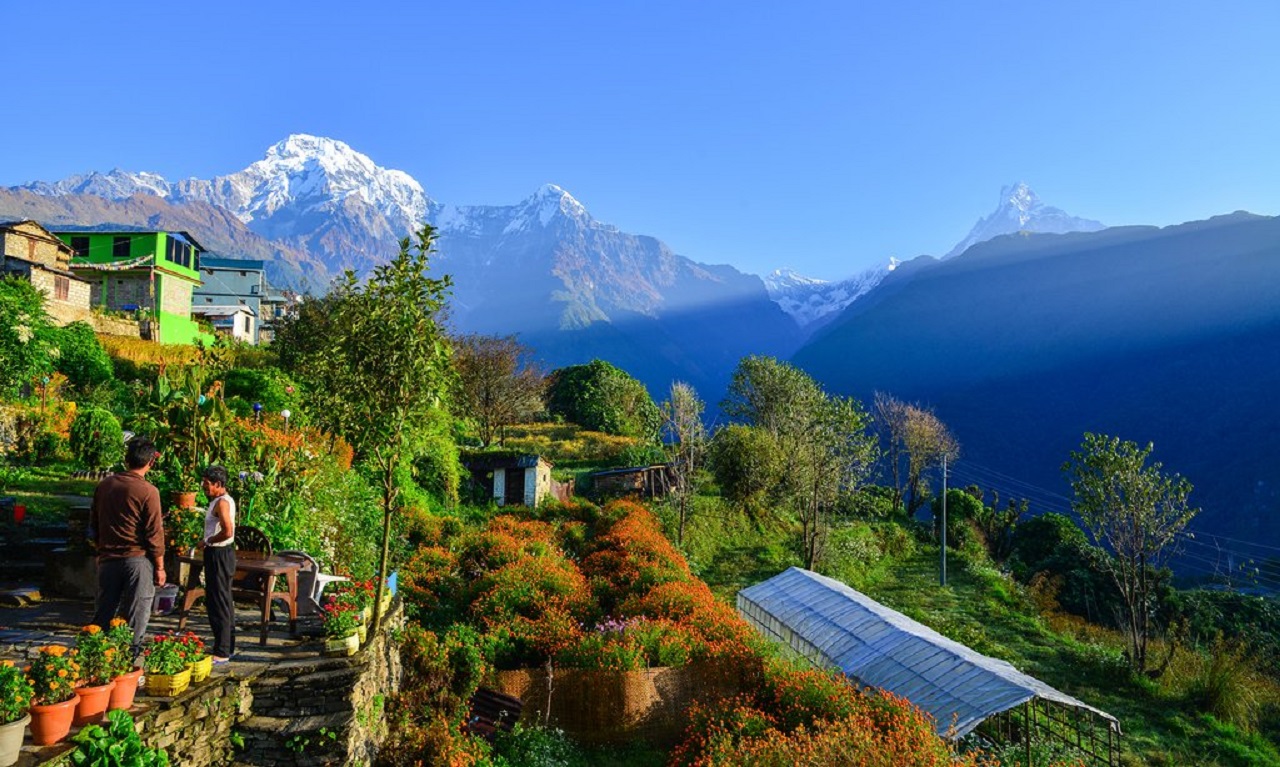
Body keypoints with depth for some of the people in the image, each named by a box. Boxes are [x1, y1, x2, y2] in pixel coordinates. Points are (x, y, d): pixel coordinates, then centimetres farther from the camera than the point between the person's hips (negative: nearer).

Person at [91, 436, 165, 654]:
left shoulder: (103, 485, 4)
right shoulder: (148, 492, -13)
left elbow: (93, 524, 15)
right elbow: (154, 533, -11)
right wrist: (159, 567, -3)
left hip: (108, 560, 5)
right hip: (137, 560, -5)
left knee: (103, 614, 15)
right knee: (135, 618, 4)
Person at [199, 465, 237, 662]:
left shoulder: (221, 502, -18)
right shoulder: (224, 500, 14)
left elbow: (227, 531, -28)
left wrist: (207, 541, -15)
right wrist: (208, 541, 10)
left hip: (219, 555, -11)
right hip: (222, 553, 11)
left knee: (218, 603, -5)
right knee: (225, 602, 17)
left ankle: (222, 652, 0)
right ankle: (227, 647, 26)